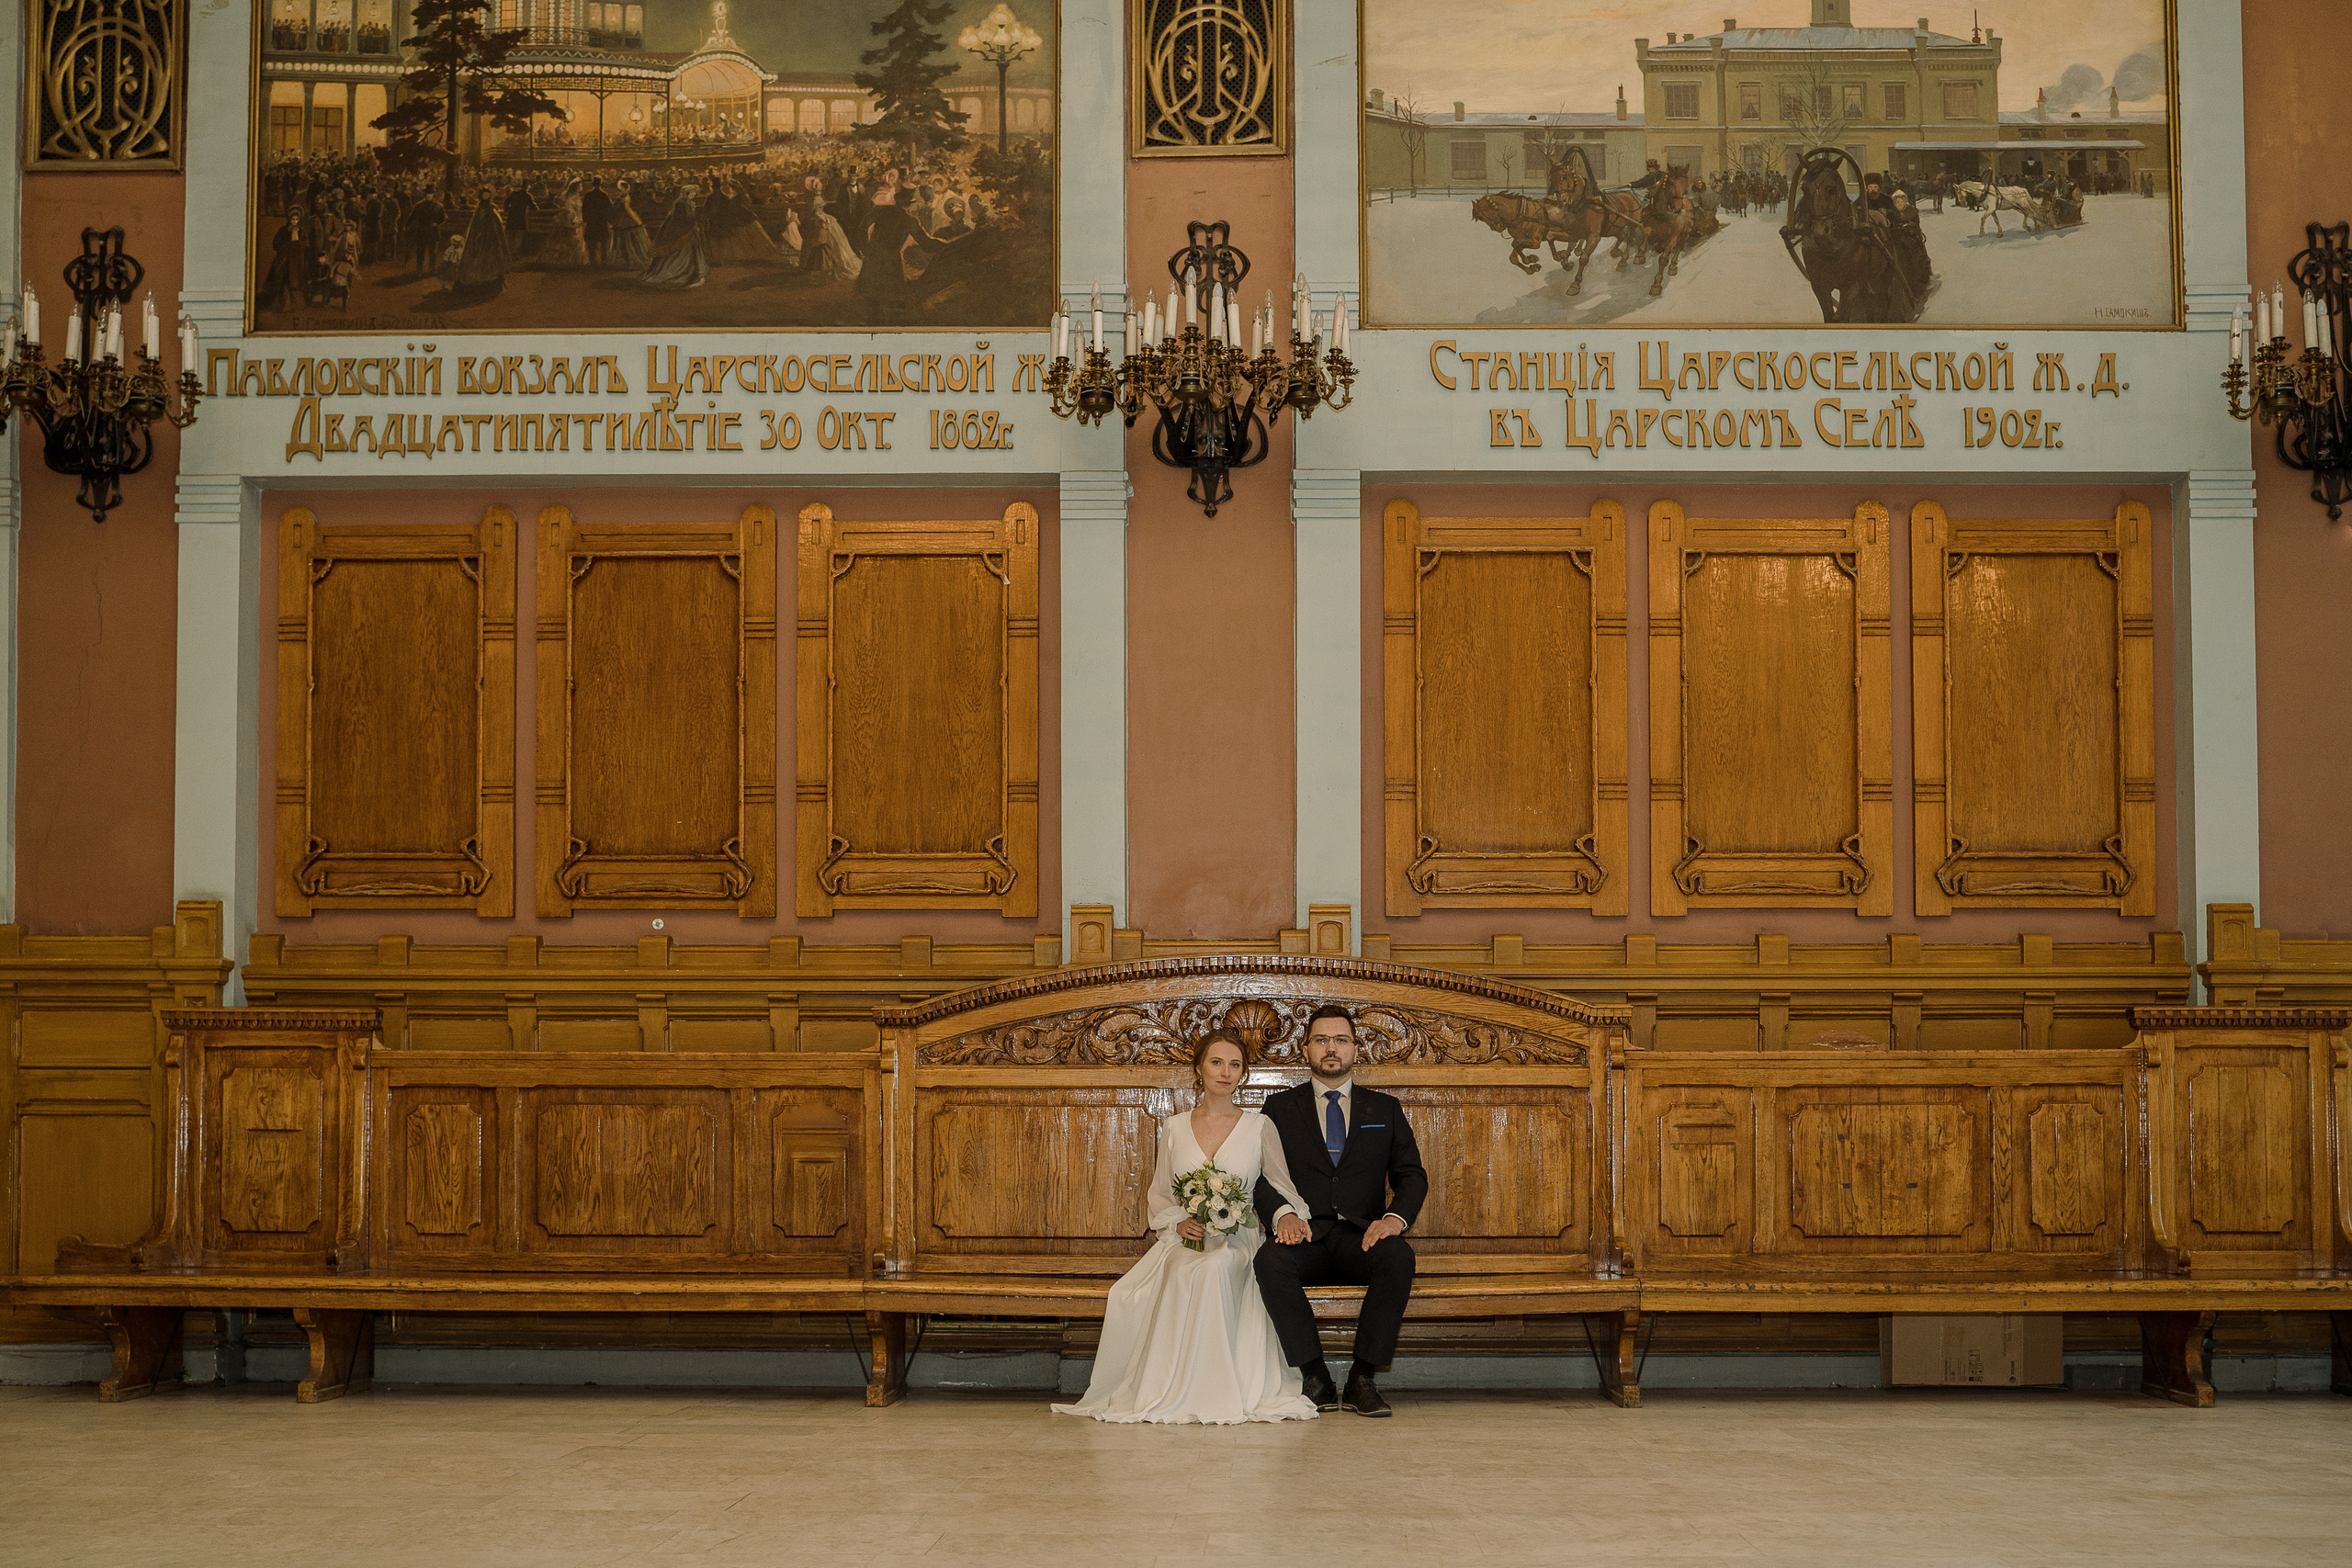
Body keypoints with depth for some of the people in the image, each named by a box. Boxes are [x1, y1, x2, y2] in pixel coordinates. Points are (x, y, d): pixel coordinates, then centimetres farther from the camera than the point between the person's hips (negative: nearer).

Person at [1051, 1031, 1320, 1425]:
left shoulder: (1259, 1128, 8)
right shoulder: (1174, 1128, 14)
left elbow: (1284, 1187, 8)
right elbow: (1158, 1195, 16)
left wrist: (1288, 1214, -16)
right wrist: (1180, 1221, -6)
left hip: (1238, 1241, -2)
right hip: (1183, 1240, 2)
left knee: (1212, 1270, -39)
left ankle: (1213, 1390, -29)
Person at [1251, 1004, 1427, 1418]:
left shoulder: (1384, 1109, 19)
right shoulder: (1280, 1108, 16)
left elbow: (1411, 1175, 10)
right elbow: (1260, 1175, 4)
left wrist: (1395, 1217, -13)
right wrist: (1282, 1214, -18)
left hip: (1361, 1238, 1)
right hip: (1305, 1236, -1)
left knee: (1398, 1256, -34)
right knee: (1271, 1261, -36)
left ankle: (1363, 1381, -25)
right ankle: (1315, 1381, -26)